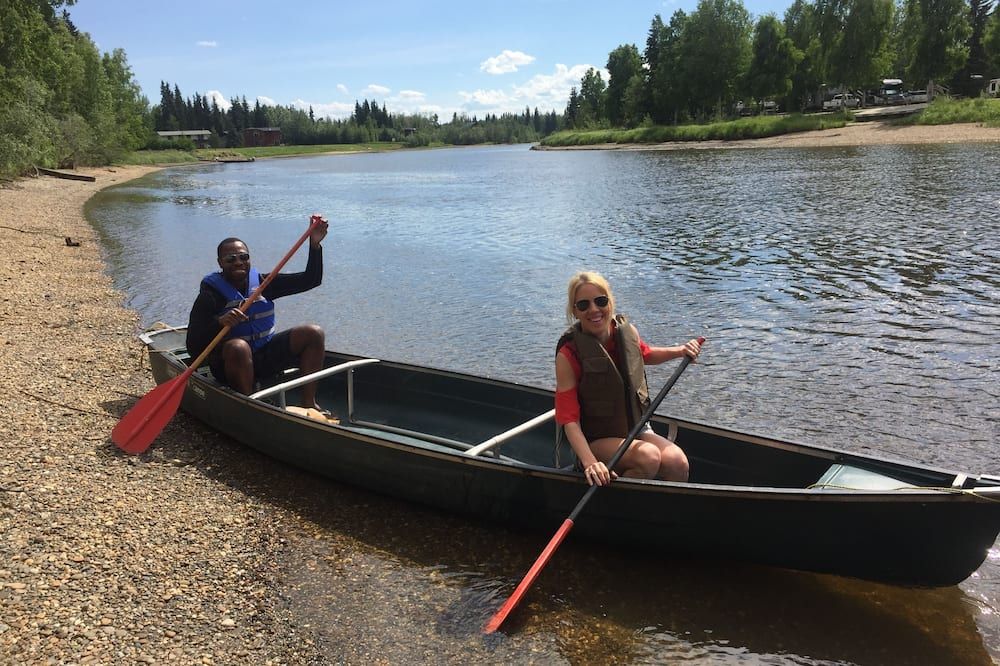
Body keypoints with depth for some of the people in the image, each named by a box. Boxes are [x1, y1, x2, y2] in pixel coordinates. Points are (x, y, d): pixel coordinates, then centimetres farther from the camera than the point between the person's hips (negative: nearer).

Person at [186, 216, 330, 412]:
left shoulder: (263, 283, 4)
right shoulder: (210, 295, -11)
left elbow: (310, 280, 3)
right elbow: (194, 348, -18)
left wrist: (315, 245, -9)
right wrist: (219, 322, -35)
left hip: (266, 355, 5)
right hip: (233, 362, -5)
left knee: (314, 333, -10)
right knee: (238, 346, -39)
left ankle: (308, 402, -13)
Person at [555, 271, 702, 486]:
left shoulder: (626, 331, -2)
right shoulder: (569, 354, -17)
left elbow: (645, 355, 24)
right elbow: (569, 418, -20)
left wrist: (680, 351, 7)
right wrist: (590, 462, -33)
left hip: (636, 429, 5)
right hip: (595, 441, -4)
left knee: (677, 462, -23)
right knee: (648, 456, -31)